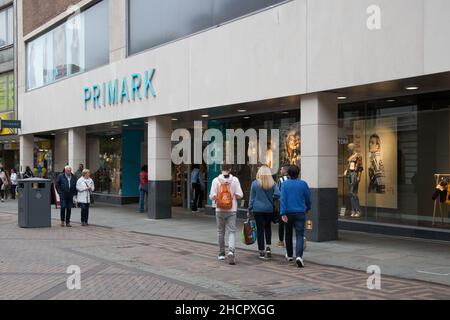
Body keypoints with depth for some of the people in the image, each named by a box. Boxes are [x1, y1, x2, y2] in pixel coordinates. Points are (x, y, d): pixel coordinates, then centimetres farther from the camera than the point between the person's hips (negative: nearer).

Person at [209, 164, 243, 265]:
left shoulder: (216, 180, -7)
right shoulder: (235, 180, -5)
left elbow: (212, 197, -9)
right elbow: (239, 195, -7)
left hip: (220, 210, 1)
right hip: (231, 210, -1)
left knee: (220, 231, 14)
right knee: (232, 231, 2)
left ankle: (221, 254, 22)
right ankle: (231, 250, -19)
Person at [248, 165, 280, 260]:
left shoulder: (255, 183, -4)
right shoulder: (273, 184, -2)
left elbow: (252, 198, -1)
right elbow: (278, 194, -13)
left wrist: (250, 210, 6)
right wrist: (270, 198, 7)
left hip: (258, 209, -1)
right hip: (269, 209, 1)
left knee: (260, 229, 4)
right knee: (268, 227, 20)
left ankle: (262, 252, 5)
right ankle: (268, 247, 7)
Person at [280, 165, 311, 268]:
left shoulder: (285, 184, -3)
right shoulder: (303, 184, 0)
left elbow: (283, 198, -10)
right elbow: (308, 198, 7)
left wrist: (283, 213, -12)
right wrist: (308, 208, 25)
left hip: (289, 213, 1)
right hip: (300, 213, -1)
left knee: (288, 234, 18)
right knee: (300, 235, -4)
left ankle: (289, 255, 30)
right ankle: (299, 256, -24)